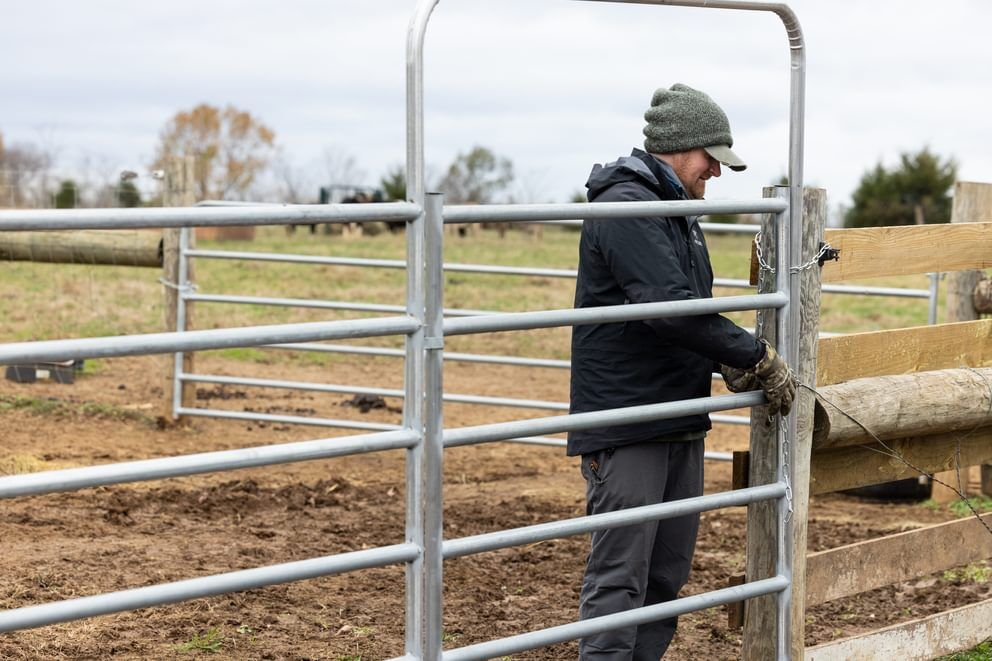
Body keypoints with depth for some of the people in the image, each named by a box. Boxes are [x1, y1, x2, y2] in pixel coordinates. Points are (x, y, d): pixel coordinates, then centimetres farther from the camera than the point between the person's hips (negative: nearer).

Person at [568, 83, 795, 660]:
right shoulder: (624, 207, -14)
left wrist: (730, 362, 5)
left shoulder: (678, 211, 18)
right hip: (626, 429, -10)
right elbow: (670, 307, -24)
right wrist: (757, 357, -18)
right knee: (619, 577, -9)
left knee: (668, 575, 13)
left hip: (682, 425, 10)